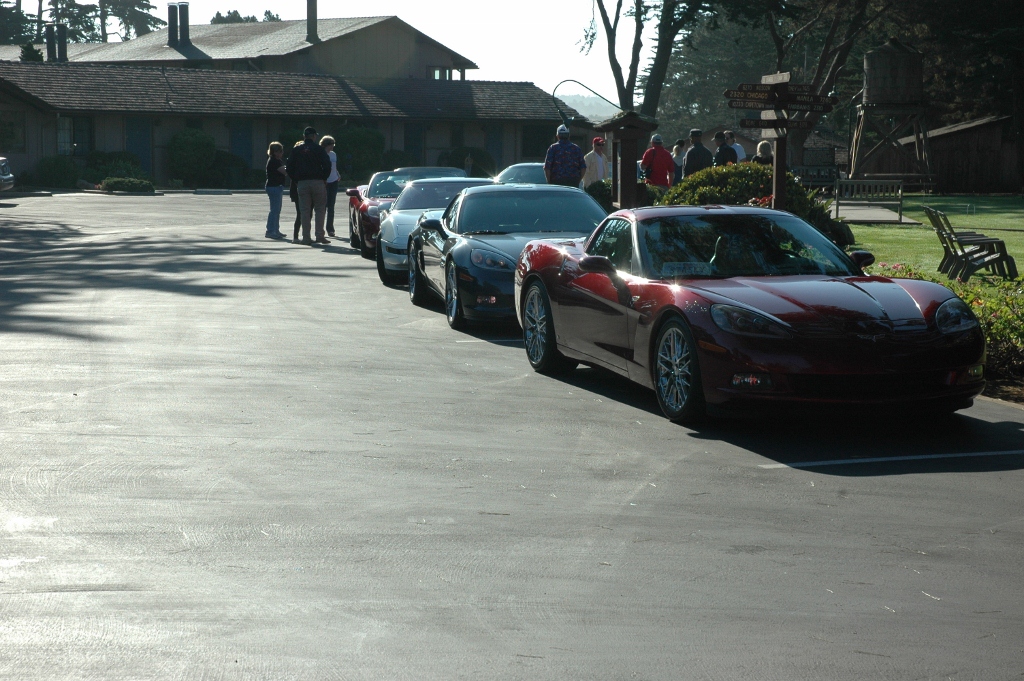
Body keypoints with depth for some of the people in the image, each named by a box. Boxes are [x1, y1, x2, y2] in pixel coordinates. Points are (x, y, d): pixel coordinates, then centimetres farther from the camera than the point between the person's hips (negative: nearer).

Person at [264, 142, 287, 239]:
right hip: (274, 187, -11)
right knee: (274, 210, -9)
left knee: (277, 210, 14)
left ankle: (276, 230, 19)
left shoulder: (278, 161, 16)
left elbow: (284, 172, 13)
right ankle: (270, 231, -7)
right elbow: (285, 172, -21)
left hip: (278, 187, 11)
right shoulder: (273, 161, -16)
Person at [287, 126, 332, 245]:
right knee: (320, 209, 4)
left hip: (302, 183, 3)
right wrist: (324, 178, 2)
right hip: (317, 181, -3)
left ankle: (306, 238, 1)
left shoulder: (296, 150, 8)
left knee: (305, 211, 4)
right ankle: (320, 235, -4)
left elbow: (290, 167, 6)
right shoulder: (318, 149, -2)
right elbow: (327, 164, -10)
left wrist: (296, 179, 13)